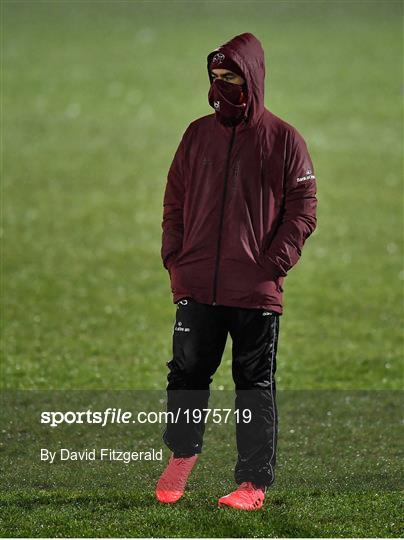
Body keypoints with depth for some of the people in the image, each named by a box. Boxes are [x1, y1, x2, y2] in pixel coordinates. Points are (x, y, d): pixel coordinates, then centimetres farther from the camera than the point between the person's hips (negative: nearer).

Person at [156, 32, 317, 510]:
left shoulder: (283, 139, -2)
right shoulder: (197, 134, 8)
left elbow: (302, 209, -2)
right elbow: (174, 201, 13)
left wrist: (275, 264, -11)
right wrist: (174, 259, 2)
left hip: (257, 290, -3)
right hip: (196, 286, 3)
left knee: (256, 385, 3)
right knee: (186, 372, 9)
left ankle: (254, 481, 8)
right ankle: (182, 453, 30)